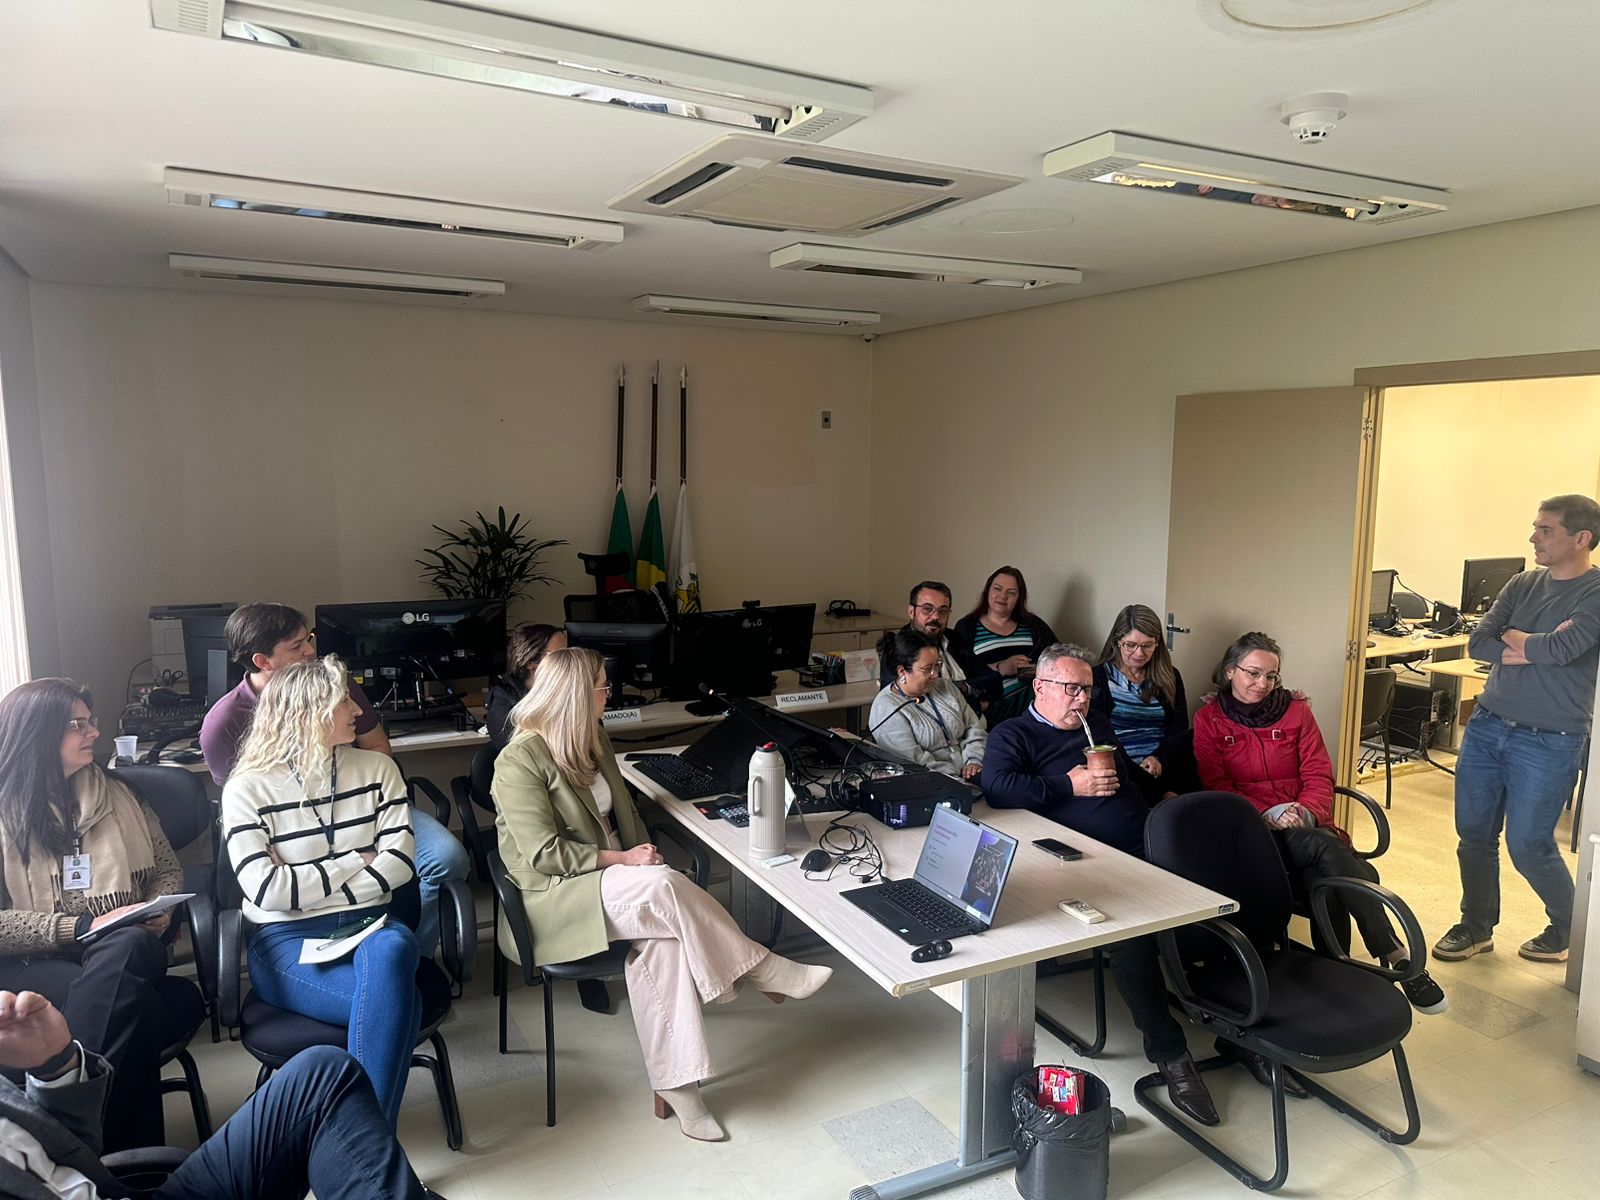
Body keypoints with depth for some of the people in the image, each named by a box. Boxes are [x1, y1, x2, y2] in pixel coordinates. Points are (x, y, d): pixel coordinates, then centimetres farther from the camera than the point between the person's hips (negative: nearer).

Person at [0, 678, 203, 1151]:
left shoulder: (118, 797, 16)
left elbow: (168, 869, 21)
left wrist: (159, 910, -1)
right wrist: (81, 926, -15)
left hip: (124, 952, 3)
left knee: (131, 947, -36)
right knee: (132, 1003, -35)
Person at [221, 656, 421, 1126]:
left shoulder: (377, 768, 8)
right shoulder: (248, 788, -2)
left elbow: (399, 861, -1)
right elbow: (268, 890, -12)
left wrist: (314, 891, -9)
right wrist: (355, 862, -6)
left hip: (366, 924, 3)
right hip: (286, 941, -3)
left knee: (394, 947, -37)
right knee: (397, 1003, -33)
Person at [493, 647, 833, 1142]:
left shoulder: (593, 739, 9)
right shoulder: (520, 761, -16)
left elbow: (623, 809, 17)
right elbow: (545, 854, -19)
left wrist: (641, 853, -2)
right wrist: (623, 860, -18)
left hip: (608, 879, 7)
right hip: (551, 900, -7)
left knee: (660, 938, -25)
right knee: (664, 886, -31)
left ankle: (674, 1085, -21)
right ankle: (764, 972, -15)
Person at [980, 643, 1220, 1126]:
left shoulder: (1097, 728, 31)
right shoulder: (1012, 735, 9)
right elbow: (998, 787, -10)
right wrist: (1071, 786, -6)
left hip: (1147, 848, 7)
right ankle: (1169, 1053, -20)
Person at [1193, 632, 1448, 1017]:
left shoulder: (1295, 711, 15)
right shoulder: (1209, 719, 7)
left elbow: (1319, 776, 8)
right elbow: (1216, 786, -1)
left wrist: (1306, 811, -14)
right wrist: (1268, 814, -17)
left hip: (1306, 825, 3)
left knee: (1327, 883, -34)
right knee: (1328, 848, -34)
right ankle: (1397, 959, -34)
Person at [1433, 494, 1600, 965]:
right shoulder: (1523, 584, 8)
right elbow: (1477, 642, -1)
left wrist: (1512, 638, -7)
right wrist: (1536, 649, -16)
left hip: (1548, 741, -5)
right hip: (1487, 726, 6)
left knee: (1528, 845, 2)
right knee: (1473, 833, 11)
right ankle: (1477, 926, 28)